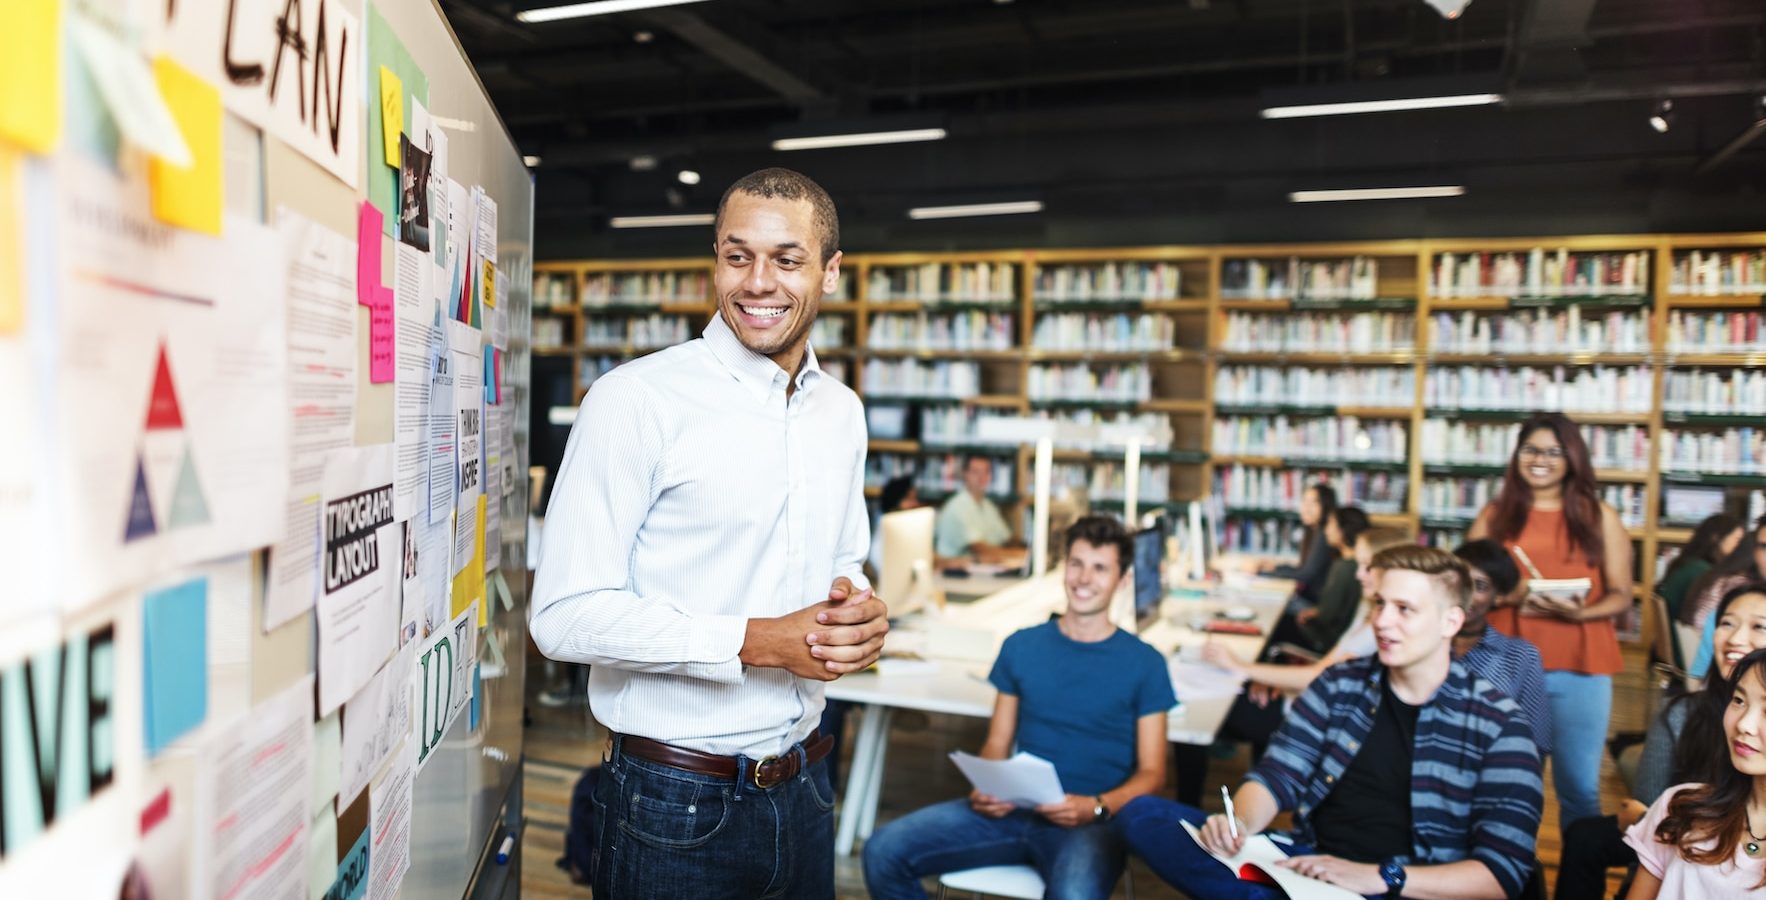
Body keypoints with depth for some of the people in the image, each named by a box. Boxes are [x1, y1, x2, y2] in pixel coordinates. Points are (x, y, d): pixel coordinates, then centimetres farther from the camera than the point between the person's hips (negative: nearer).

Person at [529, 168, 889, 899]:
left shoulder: (842, 412, 6)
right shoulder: (637, 398, -14)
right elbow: (565, 615, -17)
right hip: (674, 803, -5)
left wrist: (860, 611, -5)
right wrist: (759, 642, -22)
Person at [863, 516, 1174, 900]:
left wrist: (1095, 808, -15)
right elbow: (996, 744, 13)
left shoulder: (1144, 664, 4)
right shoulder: (1022, 647, 12)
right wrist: (985, 788, -8)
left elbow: (1151, 773, 4)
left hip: (1091, 822, -3)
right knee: (884, 850, -16)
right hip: (1014, 809, 4)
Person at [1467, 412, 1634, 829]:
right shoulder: (1495, 515, 8)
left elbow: (1621, 595, 4)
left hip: (1580, 668, 0)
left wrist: (1580, 612, -15)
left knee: (1580, 787, 0)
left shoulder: (1599, 516, 6)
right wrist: (1508, 594, -13)